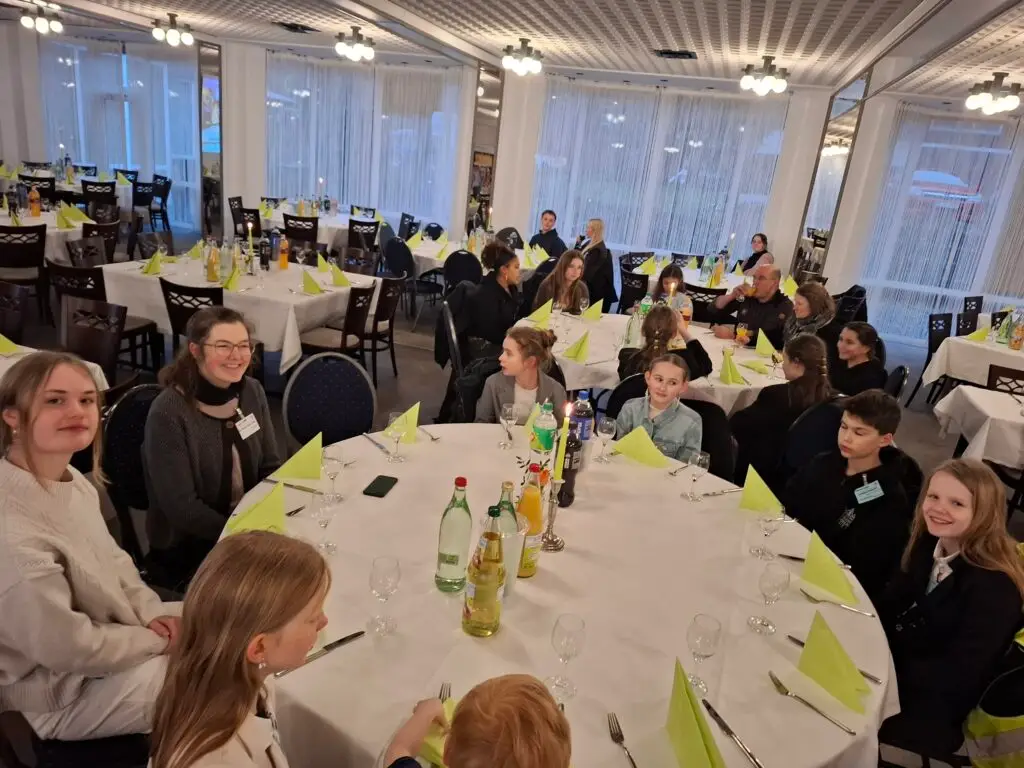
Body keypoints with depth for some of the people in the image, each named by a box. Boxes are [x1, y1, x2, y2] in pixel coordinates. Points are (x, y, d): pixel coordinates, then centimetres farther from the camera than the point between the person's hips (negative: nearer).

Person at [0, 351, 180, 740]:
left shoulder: (71, 480, -4)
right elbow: (69, 647, -27)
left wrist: (151, 613, -7)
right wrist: (158, 640, -14)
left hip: (113, 632, 9)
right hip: (60, 694, -8)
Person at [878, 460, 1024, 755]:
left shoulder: (994, 586, -27)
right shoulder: (928, 543, -4)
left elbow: (958, 675, -28)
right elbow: (889, 607, 2)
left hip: (933, 708, -6)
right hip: (895, 660, 7)